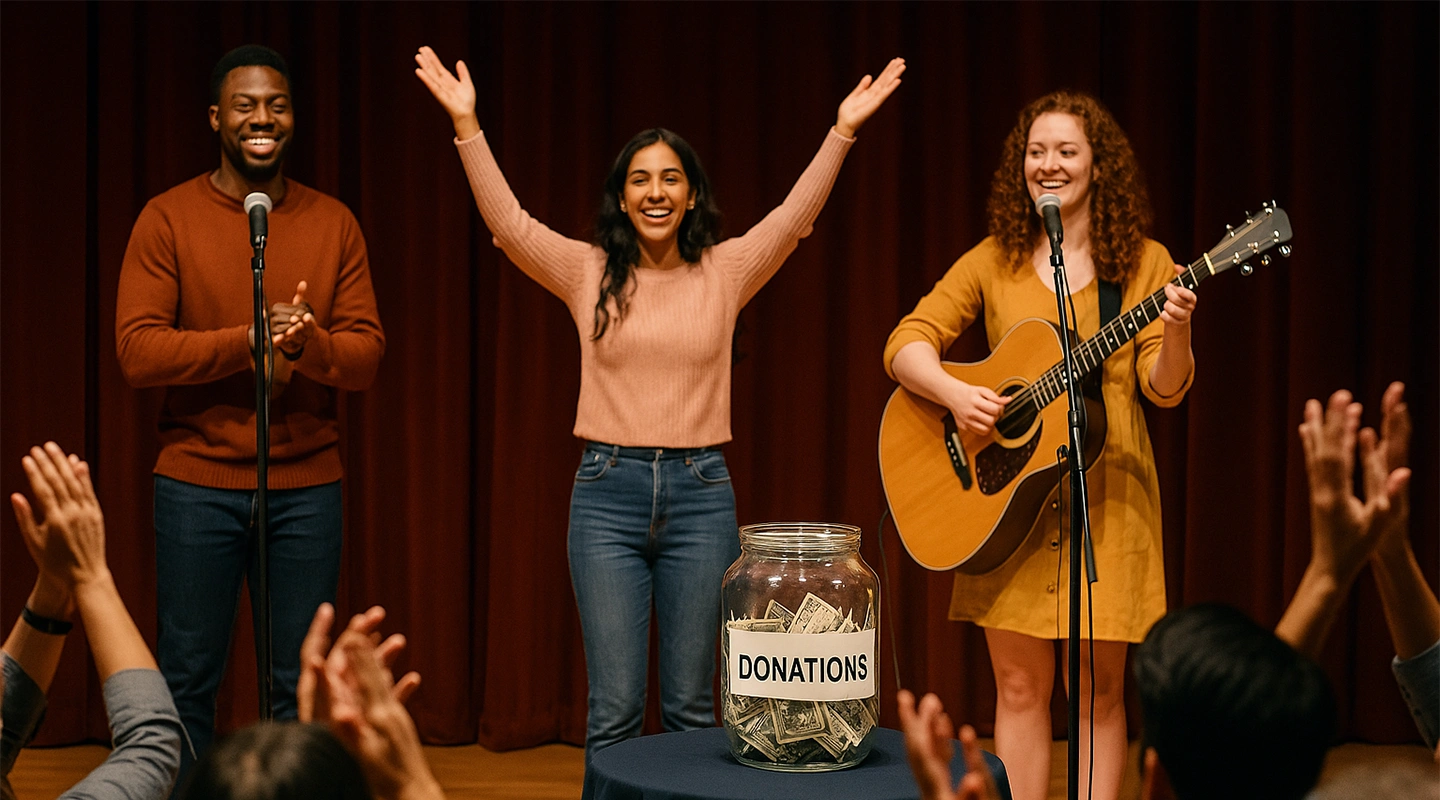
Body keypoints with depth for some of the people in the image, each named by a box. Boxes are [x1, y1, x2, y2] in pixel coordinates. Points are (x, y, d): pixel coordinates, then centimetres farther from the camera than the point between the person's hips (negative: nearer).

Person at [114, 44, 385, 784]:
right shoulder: (168, 218, -1)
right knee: (187, 682, 6)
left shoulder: (333, 223, 6)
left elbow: (366, 355, 1)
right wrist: (248, 340, -21)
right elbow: (136, 351, -10)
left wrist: (306, 341, -20)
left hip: (308, 487, 2)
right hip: (196, 484, -2)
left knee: (301, 687, 8)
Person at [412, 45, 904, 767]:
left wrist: (843, 131, -16)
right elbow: (508, 223, -6)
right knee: (613, 707, 0)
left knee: (690, 705, 7)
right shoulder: (588, 273, 4)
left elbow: (794, 217, -5)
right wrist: (466, 124, -15)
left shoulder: (725, 272, 5)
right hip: (607, 492, 0)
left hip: (699, 493, 1)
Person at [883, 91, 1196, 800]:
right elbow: (905, 343, 2)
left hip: (1107, 492, -1)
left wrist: (1175, 333, -25)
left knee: (1099, 686, 2)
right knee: (1019, 686, 3)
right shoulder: (992, 263, 7)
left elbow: (1164, 389, -4)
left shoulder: (1143, 263, 3)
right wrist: (955, 394, -17)